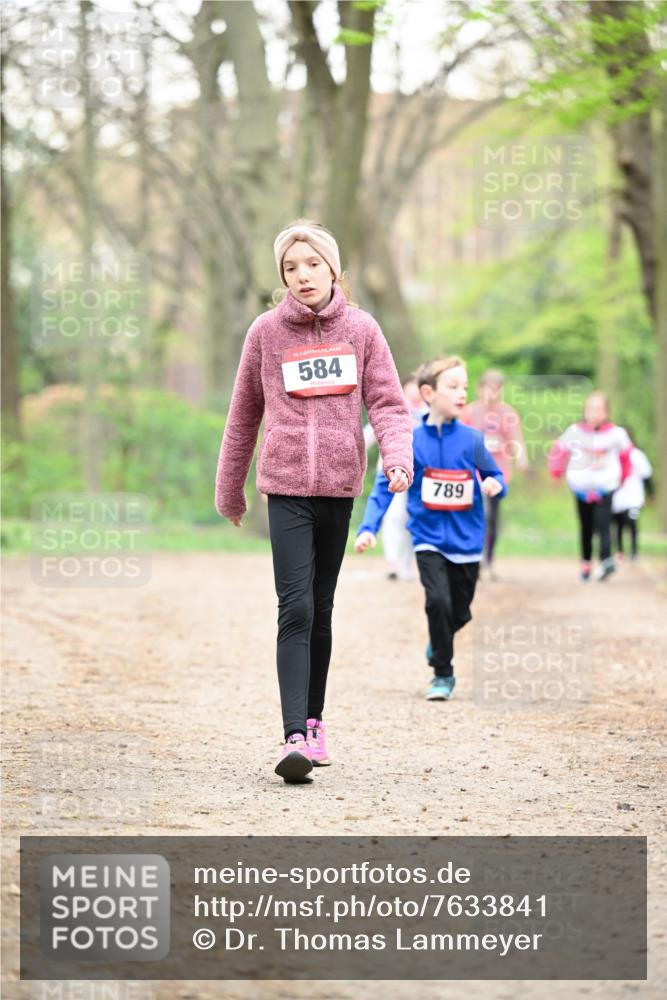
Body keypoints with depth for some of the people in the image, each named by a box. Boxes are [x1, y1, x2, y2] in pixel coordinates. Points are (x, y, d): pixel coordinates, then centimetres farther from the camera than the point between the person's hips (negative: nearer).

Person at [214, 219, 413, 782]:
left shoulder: (361, 329, 5)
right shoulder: (267, 332, 3)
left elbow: (387, 403, 1)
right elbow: (244, 415, 11)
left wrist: (398, 458, -18)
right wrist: (229, 489, 16)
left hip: (340, 484, 2)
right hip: (286, 485, -2)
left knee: (321, 609, 11)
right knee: (295, 609, -12)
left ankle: (314, 720, 23)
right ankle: (296, 737, -19)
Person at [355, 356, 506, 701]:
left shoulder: (471, 439, -4)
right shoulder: (410, 442, -7)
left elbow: (495, 476, 9)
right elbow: (384, 487, -4)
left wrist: (495, 485, -15)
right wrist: (368, 528, -15)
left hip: (466, 542, 2)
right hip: (429, 540, -2)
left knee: (459, 613, 9)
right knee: (438, 600, -20)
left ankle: (439, 644, 44)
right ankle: (442, 674, -3)